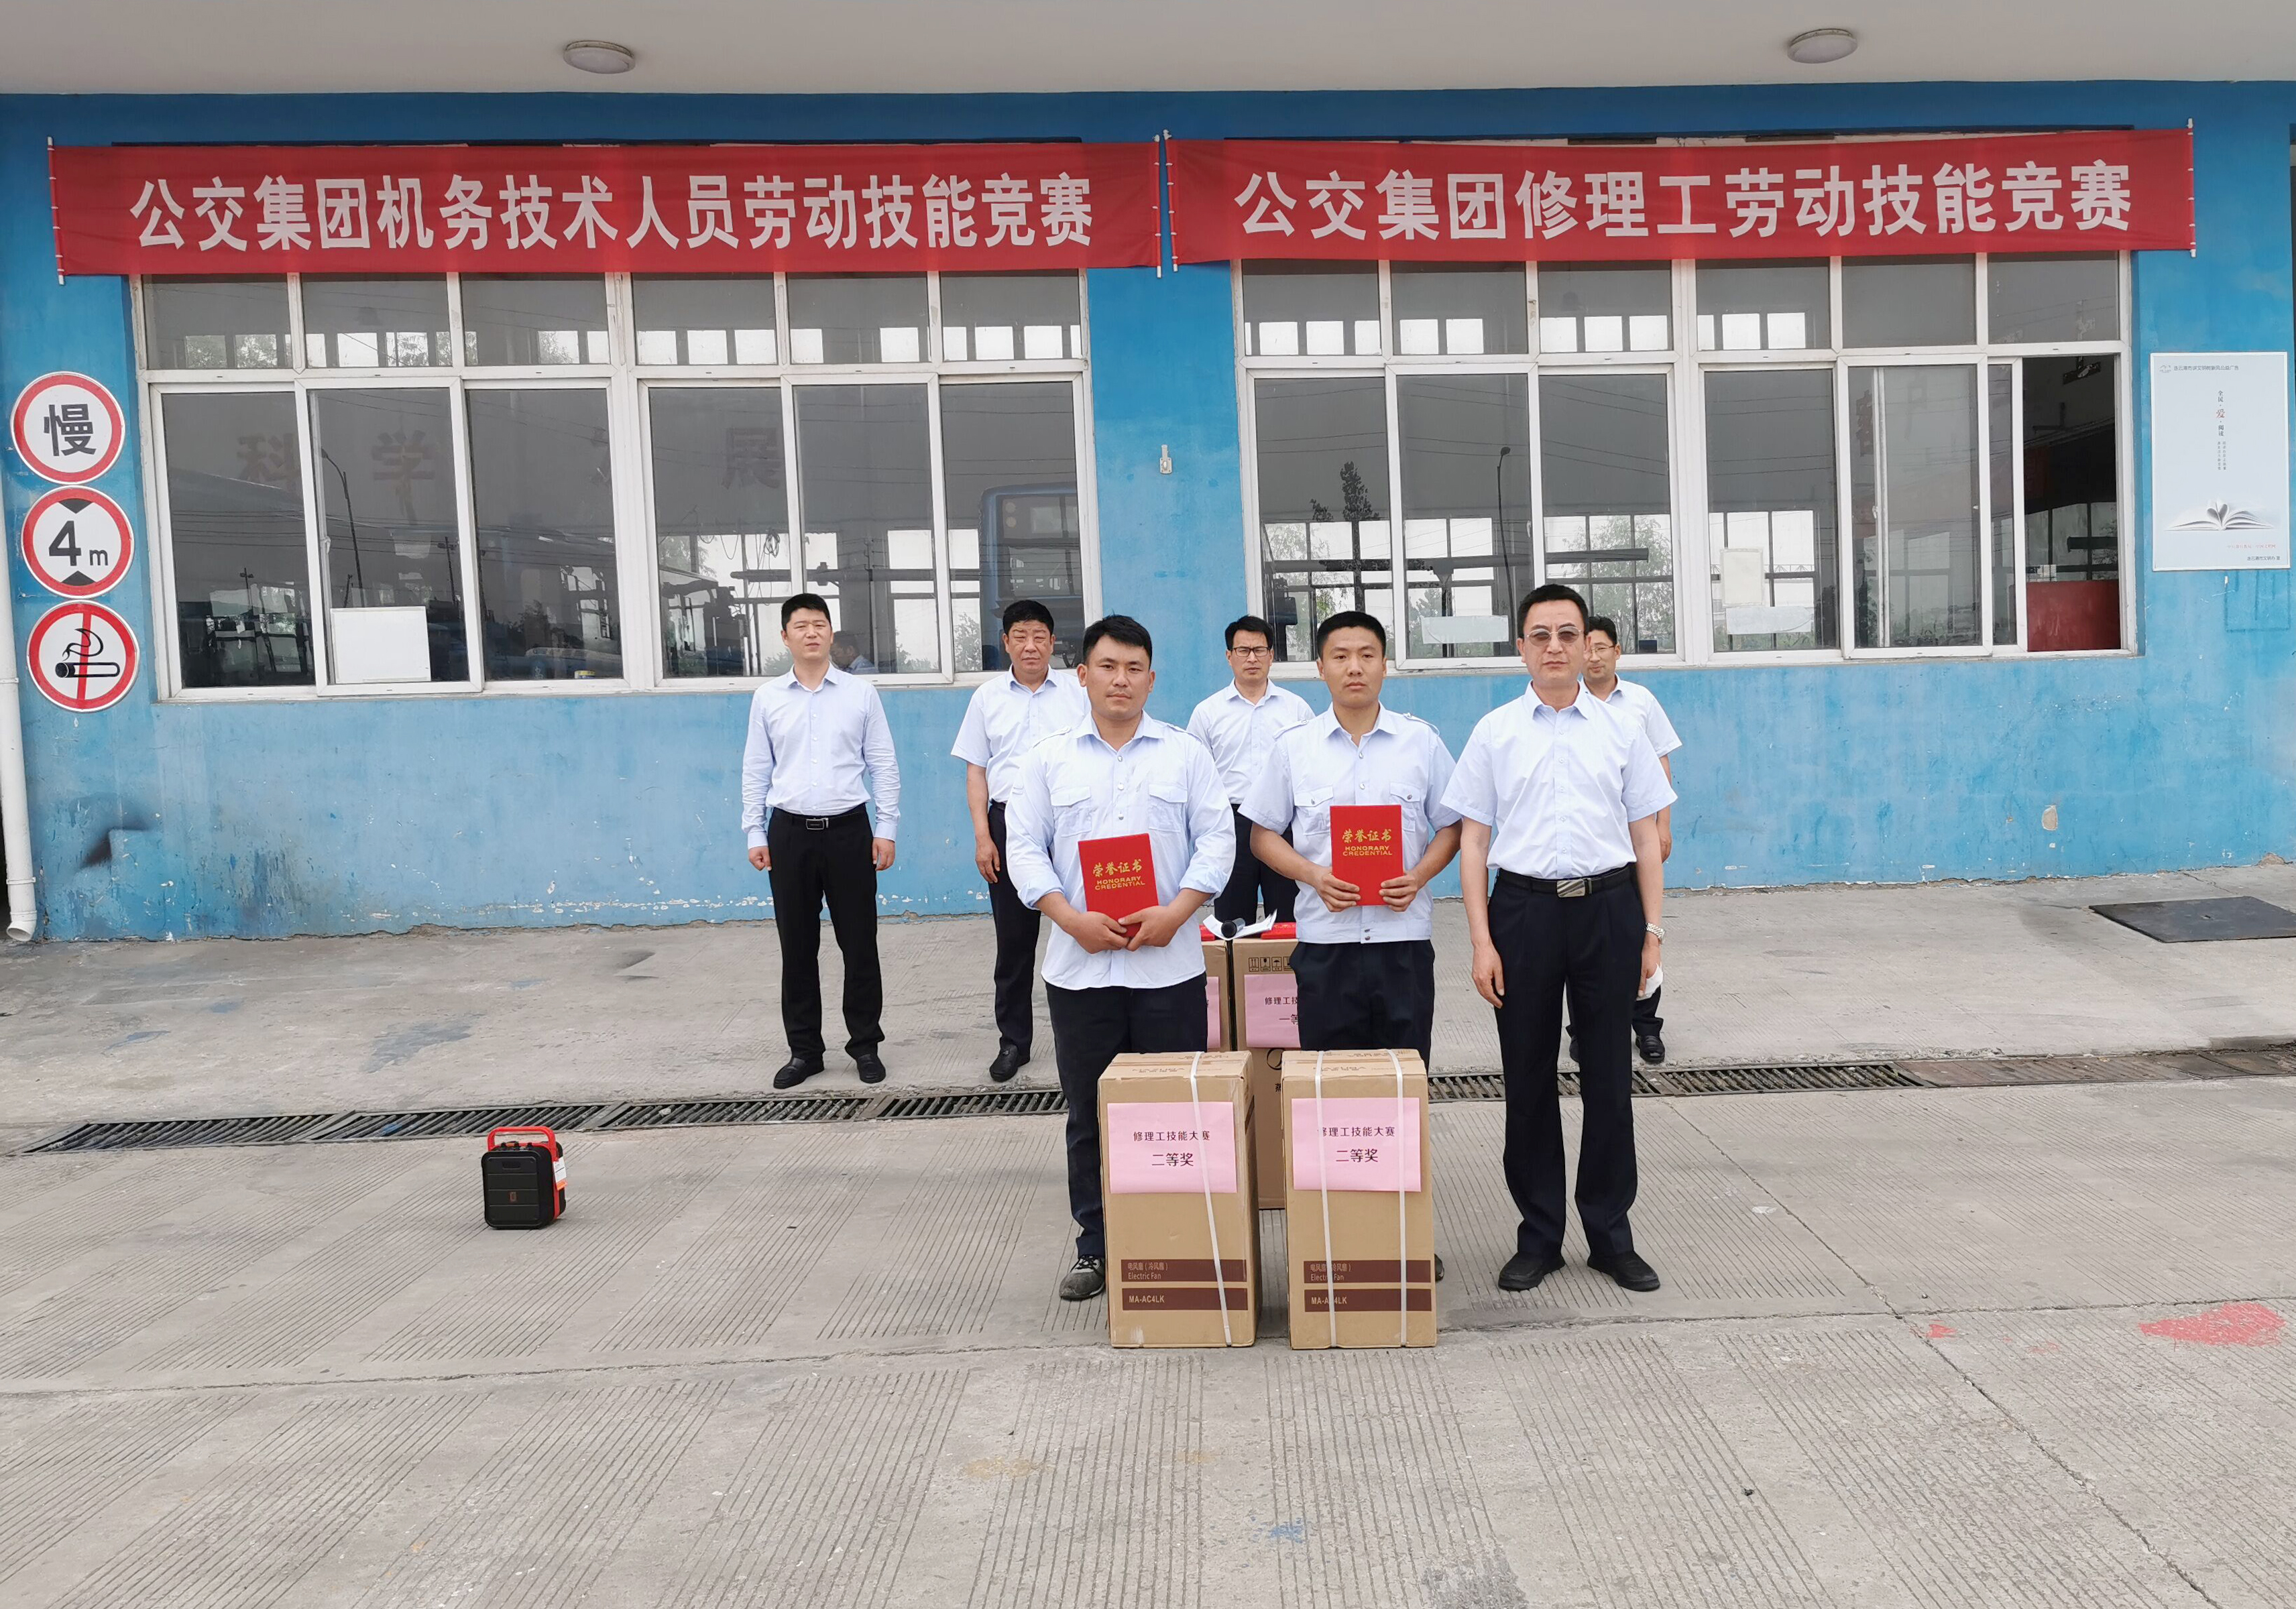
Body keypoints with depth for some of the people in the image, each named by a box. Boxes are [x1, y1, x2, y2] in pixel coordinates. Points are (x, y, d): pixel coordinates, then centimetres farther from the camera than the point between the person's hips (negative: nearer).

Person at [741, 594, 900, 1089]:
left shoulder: (861, 693, 1)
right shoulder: (766, 698, 5)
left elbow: (884, 765, 2)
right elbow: (755, 770, 8)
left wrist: (886, 829, -2)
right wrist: (754, 834, 4)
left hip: (848, 830, -1)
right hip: (790, 832, 1)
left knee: (859, 942, 5)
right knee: (797, 947, 8)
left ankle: (865, 1044, 18)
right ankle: (804, 1049, 19)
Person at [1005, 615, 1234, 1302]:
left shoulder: (1186, 754, 7)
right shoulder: (1049, 758, 8)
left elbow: (1217, 840, 2)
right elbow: (1024, 848, 3)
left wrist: (1177, 912, -13)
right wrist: (1072, 920, -11)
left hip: (1168, 965, -1)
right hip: (1078, 965, 1)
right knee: (1089, 1113, 8)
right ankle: (1095, 1246, 20)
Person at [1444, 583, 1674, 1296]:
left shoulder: (1622, 729, 5)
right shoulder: (1495, 733, 3)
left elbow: (1645, 837, 7)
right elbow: (1473, 843, 2)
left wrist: (1652, 930, 2)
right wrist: (1482, 942, -5)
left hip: (1608, 908, 1)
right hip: (1524, 908, 0)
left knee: (1608, 1076, 7)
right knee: (1528, 1079, 7)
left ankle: (1611, 1234, 21)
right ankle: (1538, 1236, 20)